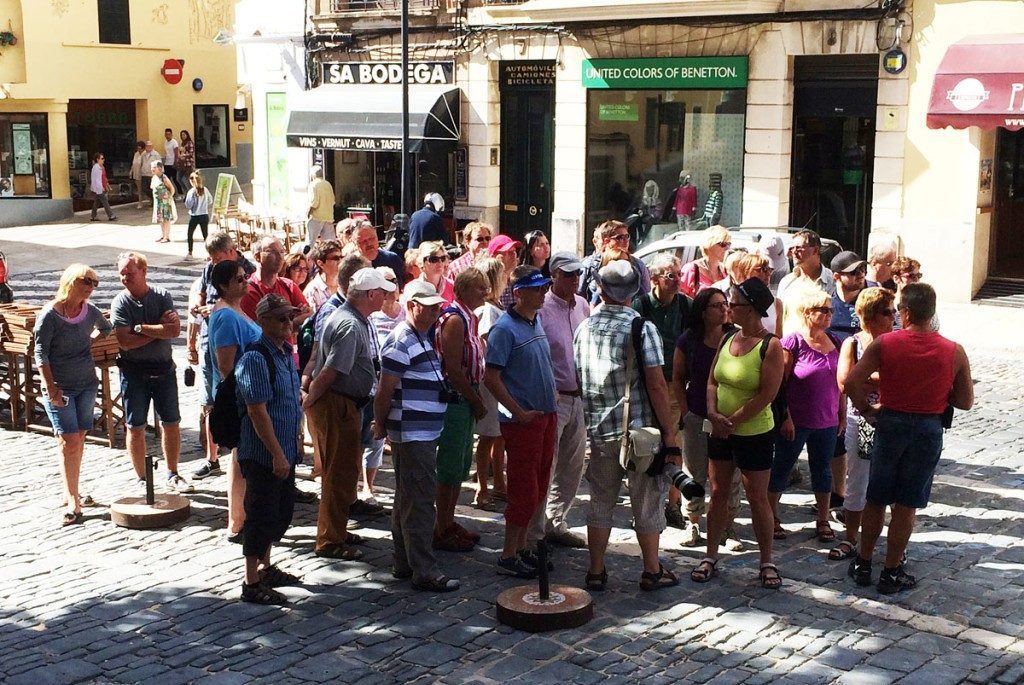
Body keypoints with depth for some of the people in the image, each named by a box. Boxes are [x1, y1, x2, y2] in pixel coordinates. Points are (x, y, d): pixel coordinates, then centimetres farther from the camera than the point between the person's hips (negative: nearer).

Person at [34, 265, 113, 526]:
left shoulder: (91, 311, 3)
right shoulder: (50, 315, -12)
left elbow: (106, 328, 27)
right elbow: (41, 354, -11)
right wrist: (51, 387, -17)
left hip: (87, 384, 5)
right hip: (60, 388, -5)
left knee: (79, 439, 10)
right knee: (69, 442, -9)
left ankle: (70, 493, 24)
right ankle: (73, 503, -6)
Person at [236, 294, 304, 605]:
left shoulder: (285, 352, 10)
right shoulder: (256, 358, -19)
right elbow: (257, 411, -22)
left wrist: (297, 437, 20)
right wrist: (277, 454, -22)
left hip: (285, 451, 9)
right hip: (263, 454, -9)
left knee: (282, 512, 18)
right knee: (263, 515, -1)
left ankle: (265, 568, 33)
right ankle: (251, 584, 9)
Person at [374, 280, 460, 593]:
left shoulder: (423, 338, 16)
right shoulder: (401, 342, -16)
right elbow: (385, 391, -15)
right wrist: (381, 426, -6)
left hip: (425, 432, 10)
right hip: (412, 434, -10)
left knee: (407, 500, 15)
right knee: (419, 502, -8)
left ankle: (404, 563, 24)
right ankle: (424, 572, -4)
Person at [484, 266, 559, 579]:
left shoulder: (536, 322, 11)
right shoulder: (505, 328, -15)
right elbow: (491, 377, -18)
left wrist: (552, 395, 12)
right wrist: (520, 413, -18)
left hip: (546, 415, 8)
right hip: (522, 421, -8)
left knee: (537, 488, 14)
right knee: (524, 491, -3)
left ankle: (521, 546, 25)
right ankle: (508, 556, 7)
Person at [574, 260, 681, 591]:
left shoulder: (584, 328, 4)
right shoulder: (642, 327, -11)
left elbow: (580, 381, 10)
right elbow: (656, 385, -15)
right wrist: (670, 434, -9)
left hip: (598, 431, 4)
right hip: (640, 428, -4)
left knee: (600, 503, 14)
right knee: (647, 503, 9)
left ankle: (596, 572, 18)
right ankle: (652, 572, 19)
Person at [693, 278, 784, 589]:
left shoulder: (771, 346, -14)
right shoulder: (727, 339, 6)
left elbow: (766, 394, -19)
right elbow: (712, 381, 7)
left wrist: (733, 420, -17)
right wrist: (714, 414, -10)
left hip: (754, 433, -6)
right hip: (720, 431, 6)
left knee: (757, 497, 2)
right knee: (718, 493, 11)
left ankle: (767, 562, 14)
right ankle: (711, 557, 20)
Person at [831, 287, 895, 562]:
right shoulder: (852, 343, -1)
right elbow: (844, 381, -14)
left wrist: (866, 379, -18)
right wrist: (883, 378, -15)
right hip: (859, 421, 1)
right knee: (856, 482, 10)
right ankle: (851, 538, 22)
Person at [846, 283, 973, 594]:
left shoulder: (884, 344, -10)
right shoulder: (954, 352, -8)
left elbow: (852, 382, -16)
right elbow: (966, 401, -3)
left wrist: (866, 408, 0)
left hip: (889, 423, 0)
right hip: (929, 428, 0)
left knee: (876, 499, 15)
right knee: (906, 505, 8)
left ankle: (863, 564, 25)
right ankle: (891, 573, 15)